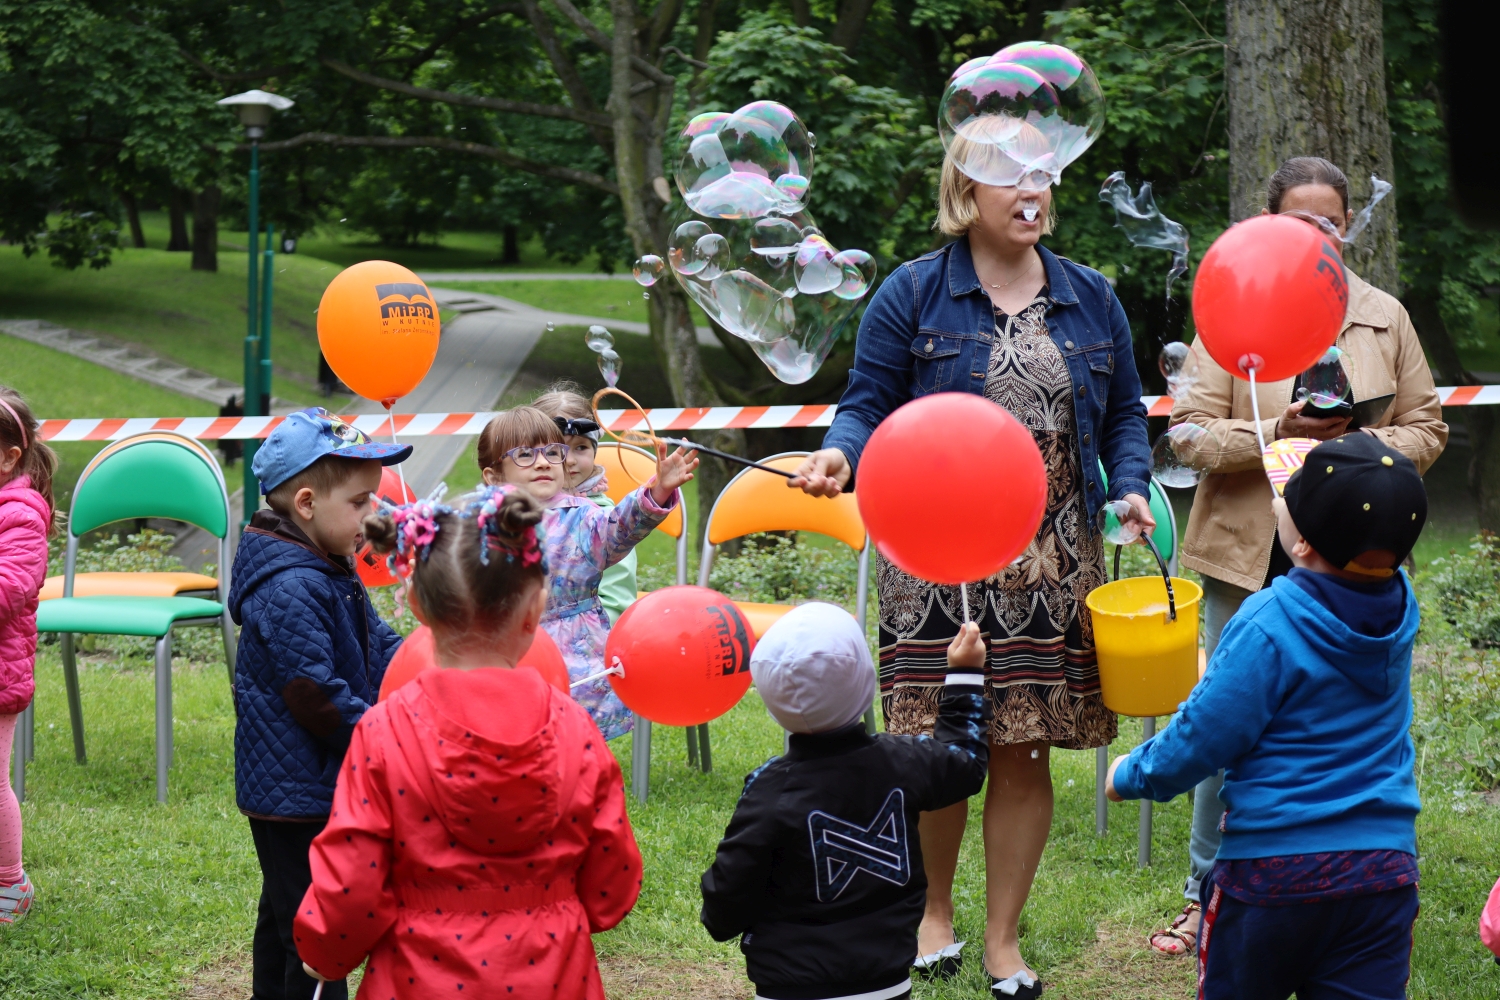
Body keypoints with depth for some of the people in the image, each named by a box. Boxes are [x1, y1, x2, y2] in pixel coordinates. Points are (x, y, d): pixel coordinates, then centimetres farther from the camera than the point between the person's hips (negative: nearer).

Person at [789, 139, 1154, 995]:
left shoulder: (1092, 300, 10)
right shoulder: (913, 296, 0)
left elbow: (1124, 415, 16)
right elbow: (870, 407, -1)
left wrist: (1131, 488, -1)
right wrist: (841, 455, -22)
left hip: (1053, 564, 3)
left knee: (1026, 753, 3)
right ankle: (935, 909, 24)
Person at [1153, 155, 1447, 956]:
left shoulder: (1385, 318, 9)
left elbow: (1426, 426, 11)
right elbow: (1192, 432, -3)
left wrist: (1372, 447, -10)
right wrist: (1278, 433, -19)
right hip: (1250, 552, -1)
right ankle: (1209, 896, 12)